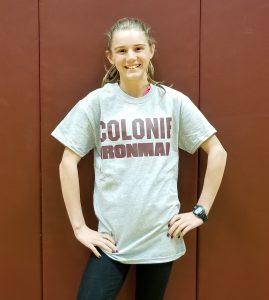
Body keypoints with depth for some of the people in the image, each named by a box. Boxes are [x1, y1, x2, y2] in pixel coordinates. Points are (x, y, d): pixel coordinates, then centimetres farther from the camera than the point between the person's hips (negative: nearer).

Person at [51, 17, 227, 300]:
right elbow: (68, 161, -3)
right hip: (111, 238, -1)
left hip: (161, 237, 1)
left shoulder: (173, 101, -1)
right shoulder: (96, 102, -4)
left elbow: (217, 152, 4)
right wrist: (79, 226, -5)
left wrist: (201, 211, -1)